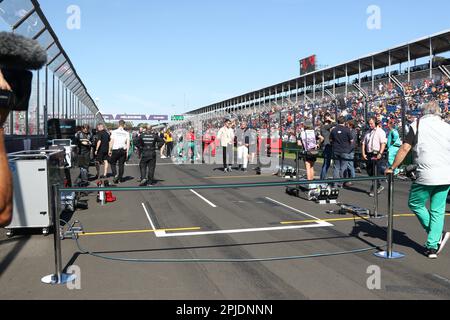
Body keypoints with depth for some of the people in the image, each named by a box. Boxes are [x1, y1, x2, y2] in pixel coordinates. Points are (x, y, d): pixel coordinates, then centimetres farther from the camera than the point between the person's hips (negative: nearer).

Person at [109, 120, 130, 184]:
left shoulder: (114, 132, -4)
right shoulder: (126, 133, 1)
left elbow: (111, 142, -4)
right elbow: (128, 143, 0)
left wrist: (110, 150, 4)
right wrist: (127, 152, 7)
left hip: (115, 150, -2)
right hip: (123, 150, 2)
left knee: (113, 163, 11)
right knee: (121, 164, 9)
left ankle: (115, 175, -8)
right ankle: (120, 178, 12)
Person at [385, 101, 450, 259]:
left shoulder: (417, 125, 2)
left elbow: (405, 148, -2)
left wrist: (392, 168, 4)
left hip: (426, 176, -4)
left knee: (415, 204, 12)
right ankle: (433, 246, 10)